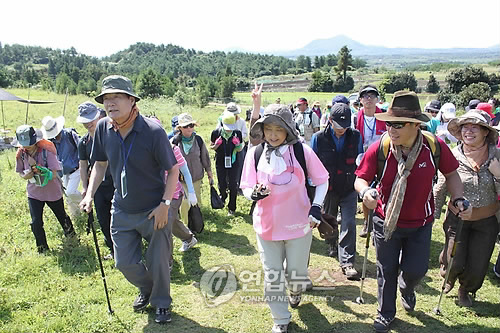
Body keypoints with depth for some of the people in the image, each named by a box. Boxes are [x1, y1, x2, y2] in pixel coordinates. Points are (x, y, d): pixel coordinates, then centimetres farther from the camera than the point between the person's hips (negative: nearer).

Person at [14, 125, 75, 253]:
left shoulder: (46, 150, -22)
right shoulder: (21, 154, -9)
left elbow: (53, 174, -26)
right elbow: (21, 174, 2)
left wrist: (35, 166, -34)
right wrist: (29, 173, -20)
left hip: (52, 192, -2)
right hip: (34, 193, 3)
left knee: (61, 216, 19)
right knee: (36, 222, -4)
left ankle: (71, 235, 47)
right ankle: (42, 248, 17)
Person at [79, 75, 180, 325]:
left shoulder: (153, 131, -21)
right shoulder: (103, 128, -6)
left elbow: (173, 170, -13)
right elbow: (100, 164, 10)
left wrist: (165, 204, -19)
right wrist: (89, 195, 0)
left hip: (154, 211, -4)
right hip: (122, 211, 5)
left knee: (158, 263, 9)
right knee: (124, 262, 14)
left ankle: (162, 303, 38)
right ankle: (146, 289, 47)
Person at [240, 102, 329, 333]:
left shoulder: (302, 151, -11)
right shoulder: (255, 153, -5)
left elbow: (322, 180, 2)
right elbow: (246, 187, 1)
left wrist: (317, 205, -10)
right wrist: (253, 193, -21)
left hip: (298, 225, -1)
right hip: (267, 226, 1)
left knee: (297, 274, 14)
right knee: (273, 277, 8)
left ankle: (295, 293, 52)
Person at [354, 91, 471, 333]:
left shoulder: (435, 146, -16)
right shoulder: (379, 148, -19)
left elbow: (451, 174, 2)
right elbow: (361, 178, -11)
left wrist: (458, 199, -12)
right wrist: (365, 191, -33)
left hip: (420, 224, 1)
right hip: (386, 221, -1)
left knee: (416, 270, 7)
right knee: (386, 270, 13)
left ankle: (406, 288, 47)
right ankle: (386, 313, 38)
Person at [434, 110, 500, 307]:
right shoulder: (452, 156, -14)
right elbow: (440, 189, -2)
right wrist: (433, 215, 2)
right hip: (457, 219, -1)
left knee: (477, 268, 11)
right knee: (455, 264, 1)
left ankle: (465, 291, 45)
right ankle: (448, 276, 40)